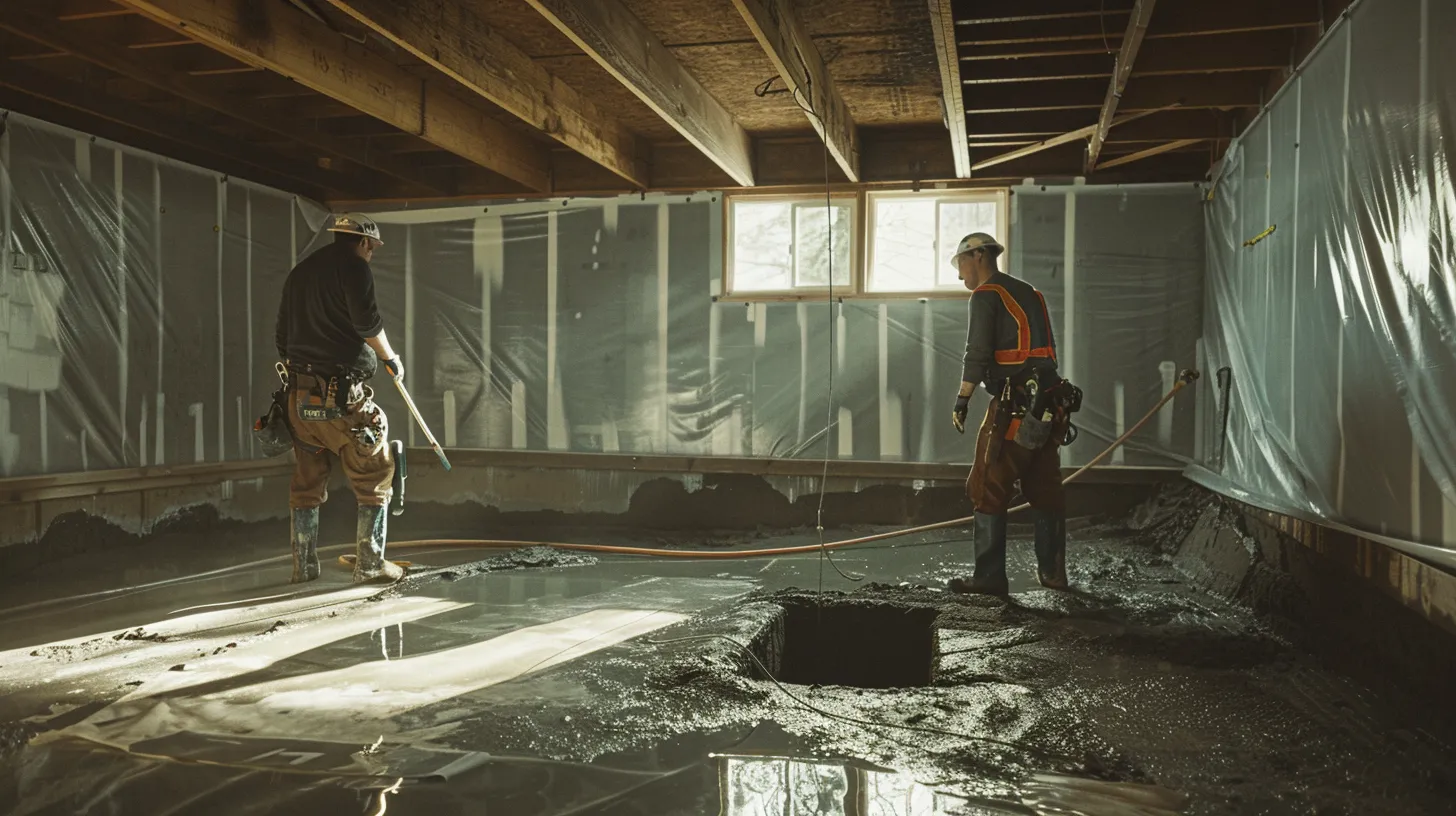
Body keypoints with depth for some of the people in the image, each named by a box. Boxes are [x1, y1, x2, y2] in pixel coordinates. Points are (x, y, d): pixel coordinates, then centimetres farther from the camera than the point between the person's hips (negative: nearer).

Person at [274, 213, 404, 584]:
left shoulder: (298, 273, 20)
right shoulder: (353, 266, -4)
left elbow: (283, 337, 22)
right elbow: (367, 321, -16)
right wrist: (390, 358, -1)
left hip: (300, 394, 8)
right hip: (341, 395, -8)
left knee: (306, 482, 14)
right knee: (375, 477, 2)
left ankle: (303, 566, 19)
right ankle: (370, 564, 2)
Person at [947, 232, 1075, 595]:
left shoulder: (986, 295, -3)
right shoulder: (1030, 293, 21)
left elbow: (977, 354, -12)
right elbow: (1047, 350, 20)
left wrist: (962, 400, -10)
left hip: (1013, 405, -8)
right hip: (1049, 402, 8)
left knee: (988, 490, -3)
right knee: (1045, 489, 14)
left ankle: (989, 576, -3)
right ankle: (1053, 571, 22)